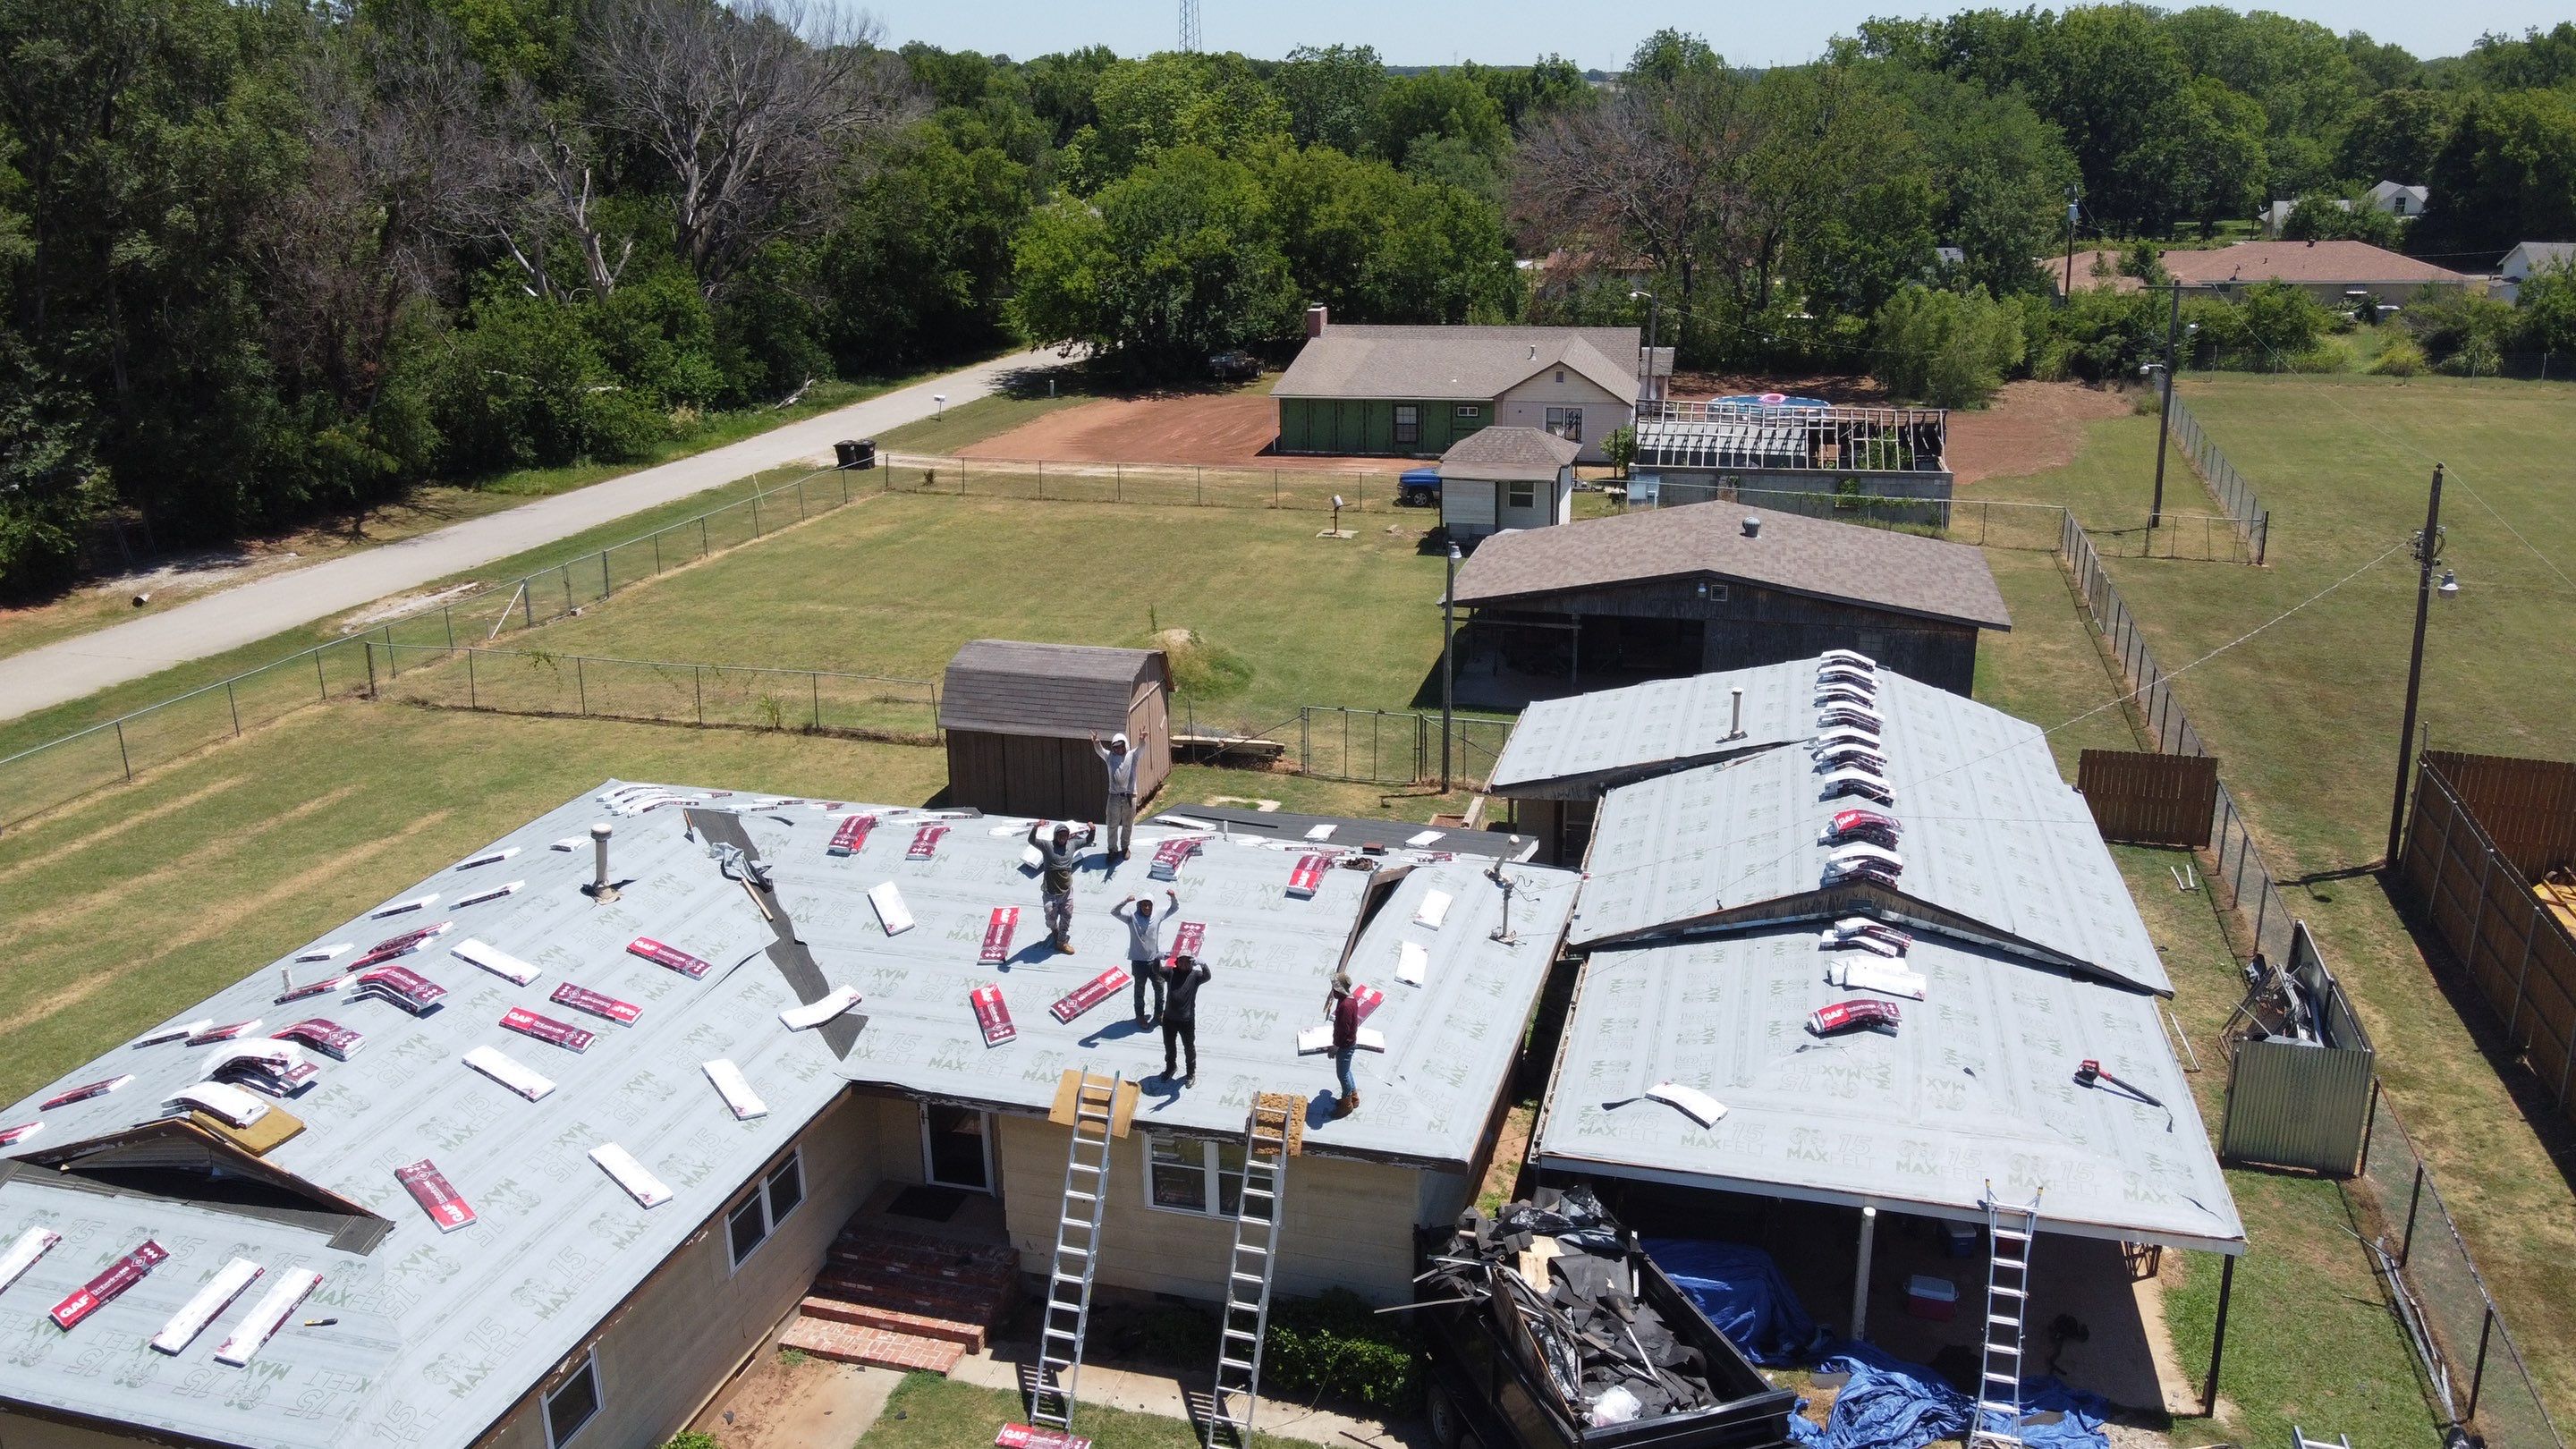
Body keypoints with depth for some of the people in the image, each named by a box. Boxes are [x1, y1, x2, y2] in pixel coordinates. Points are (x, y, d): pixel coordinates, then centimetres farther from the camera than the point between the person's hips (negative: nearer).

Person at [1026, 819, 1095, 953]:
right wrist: (1036, 827, -41)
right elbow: (1031, 840, -24)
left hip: (1066, 890, 4)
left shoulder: (1072, 845, 2)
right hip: (1050, 892, -3)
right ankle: (1054, 930, 42)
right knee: (1051, 916, 9)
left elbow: (1087, 841, 14)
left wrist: (1091, 830, -5)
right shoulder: (1047, 846, -11)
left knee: (1067, 916, 9)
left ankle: (1062, 942, 23)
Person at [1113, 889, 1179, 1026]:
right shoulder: (1132, 917, -11)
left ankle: (1159, 1014, 35)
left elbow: (1175, 908, 3)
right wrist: (1126, 901, -38)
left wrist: (1173, 897, -19)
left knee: (1159, 988, 14)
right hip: (1138, 962, -3)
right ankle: (1140, 1015, 30)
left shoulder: (1158, 917, -3)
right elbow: (1114, 911, -21)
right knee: (1140, 990, 13)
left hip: (1155, 960, 3)